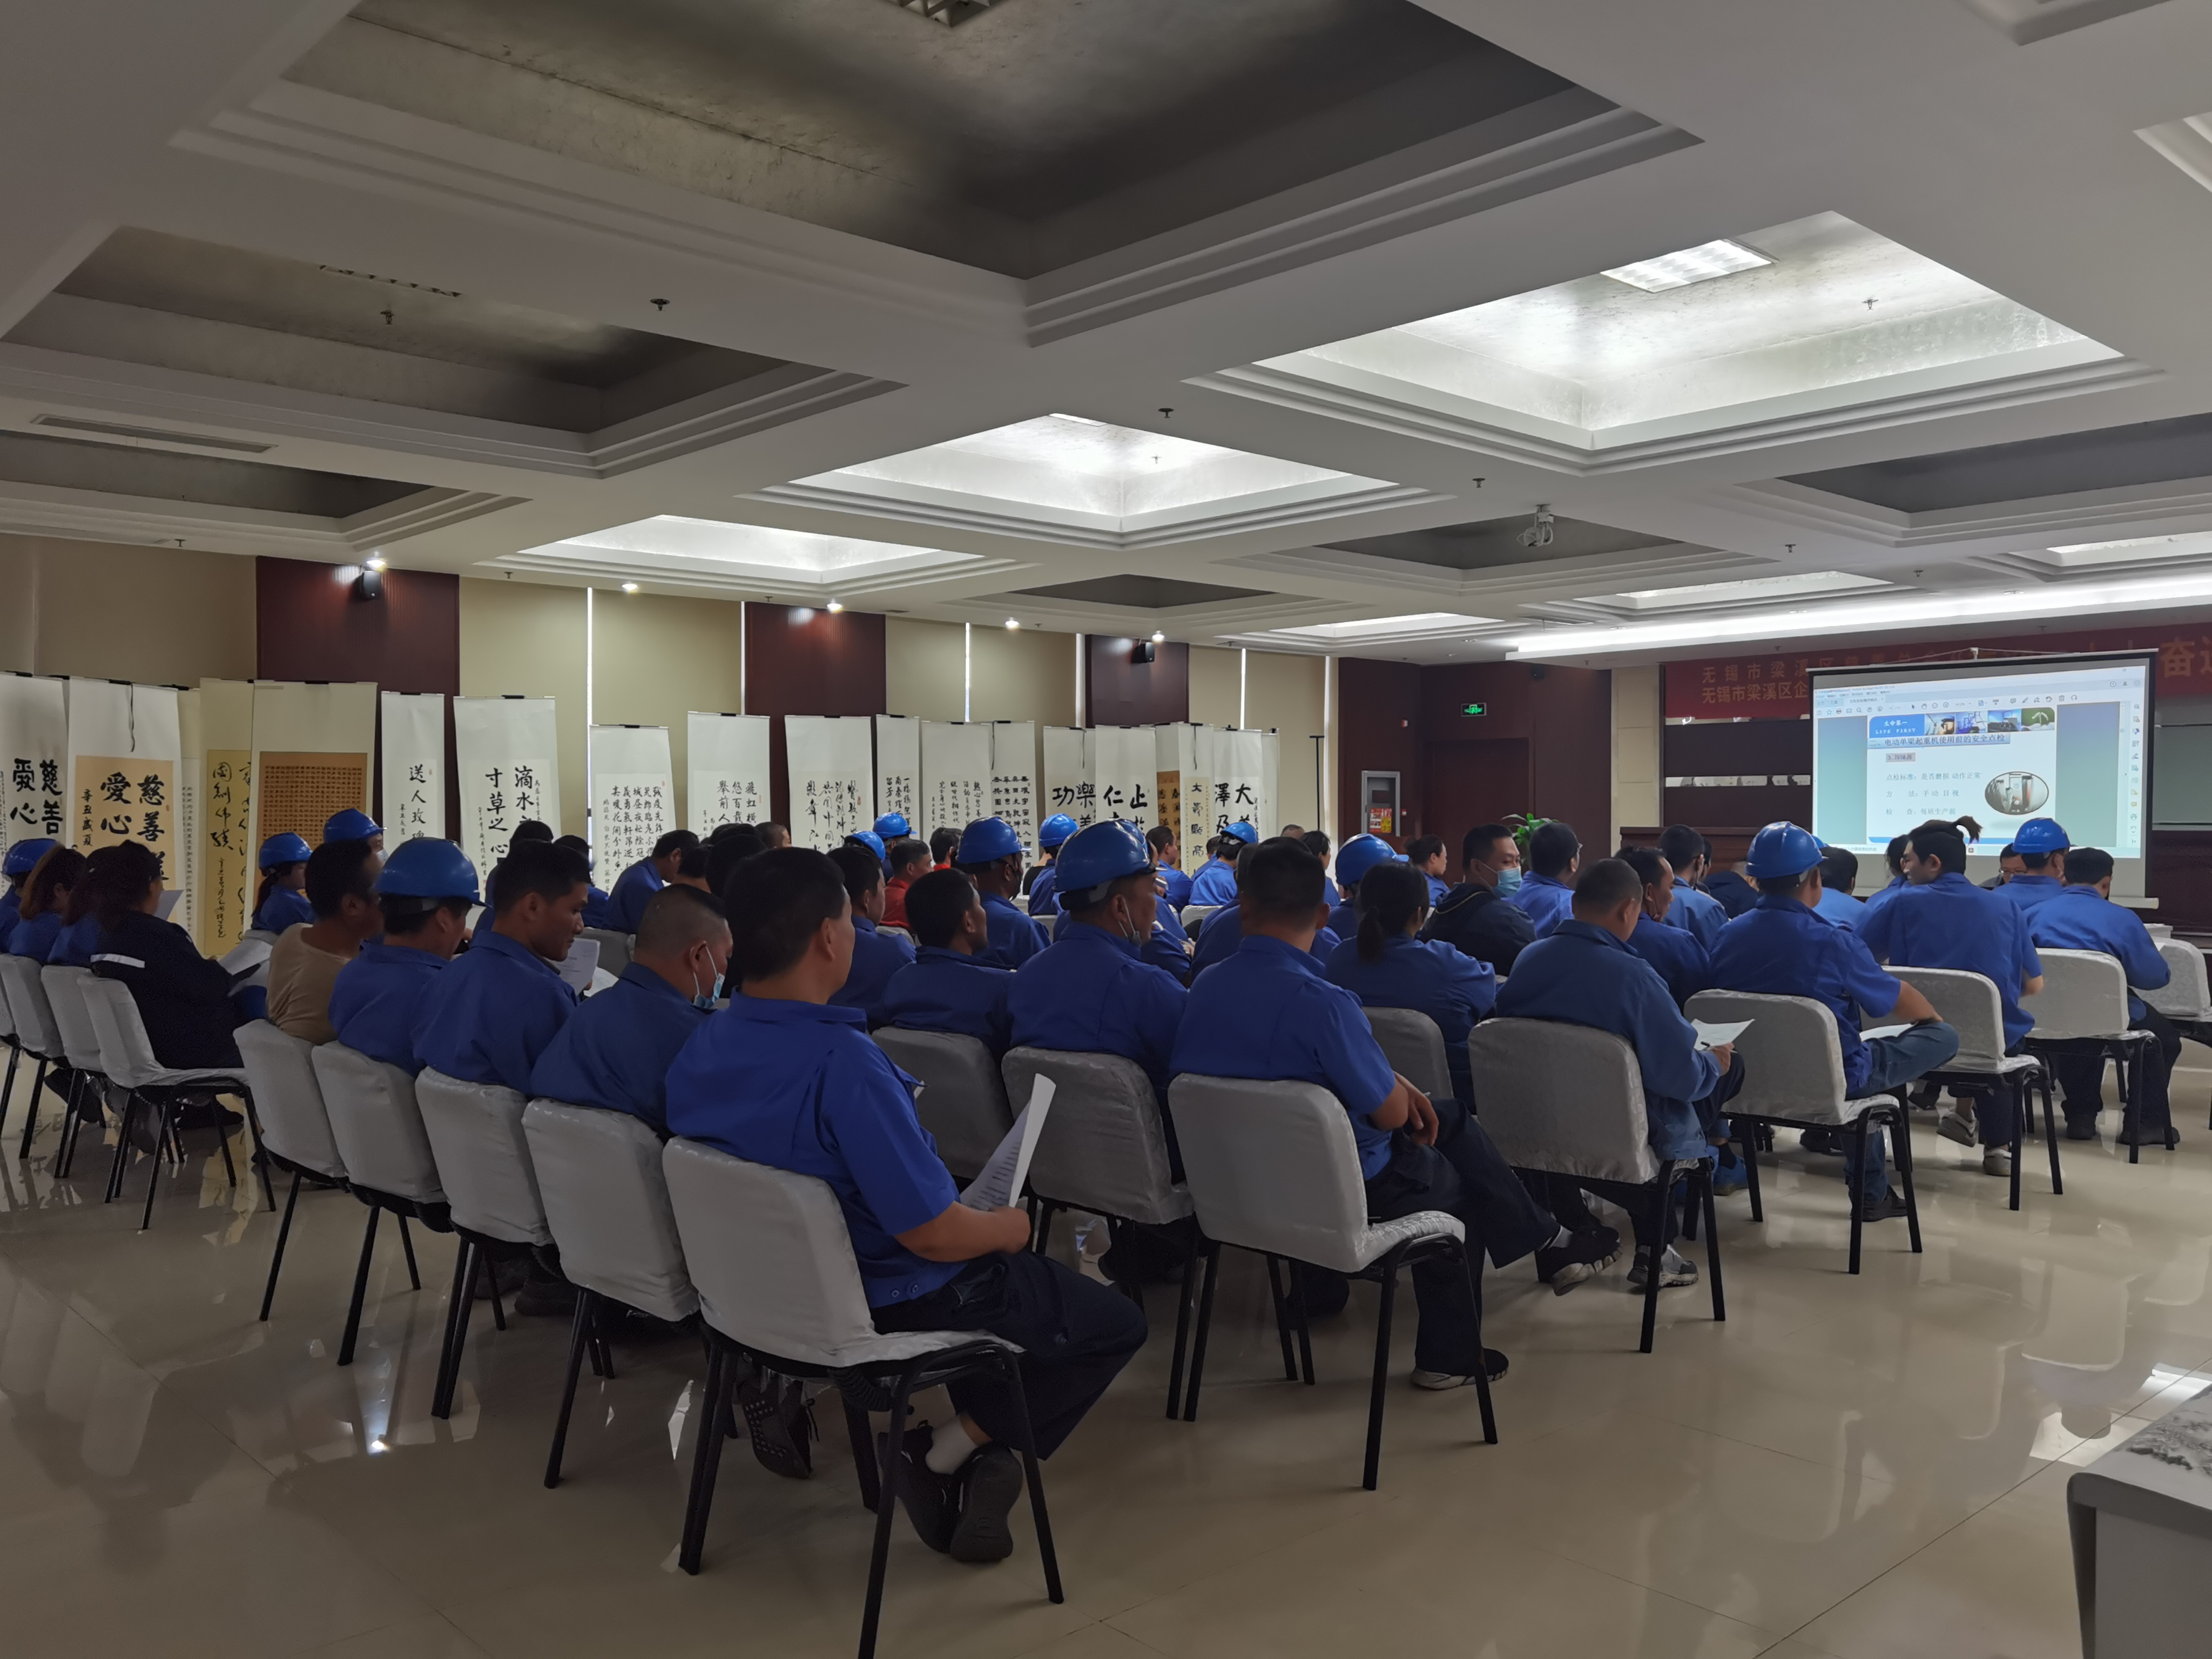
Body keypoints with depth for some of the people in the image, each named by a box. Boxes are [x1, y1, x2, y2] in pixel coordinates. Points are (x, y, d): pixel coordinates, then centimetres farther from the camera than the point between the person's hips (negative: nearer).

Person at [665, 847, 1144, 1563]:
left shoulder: (699, 1049, -6)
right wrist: (1008, 1228, -7)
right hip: (884, 1305, -8)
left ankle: (969, 1452, 21)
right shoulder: (843, 1062, -33)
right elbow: (933, 1233, -30)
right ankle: (951, 1453, 2)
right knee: (1118, 1321, 9)